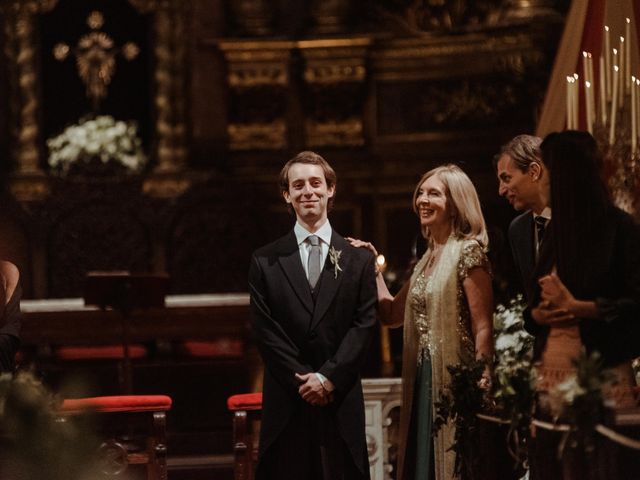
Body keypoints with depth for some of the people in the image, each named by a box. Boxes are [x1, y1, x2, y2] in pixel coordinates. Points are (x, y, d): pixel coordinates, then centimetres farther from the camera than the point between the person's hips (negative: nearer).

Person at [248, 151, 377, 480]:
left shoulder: (359, 260, 8)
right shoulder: (265, 262, 6)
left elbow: (363, 325, 1)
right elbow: (265, 330, 0)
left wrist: (328, 377, -10)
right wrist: (303, 381, -9)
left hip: (341, 404, 0)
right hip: (286, 404, 0)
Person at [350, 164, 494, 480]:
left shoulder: (468, 251, -9)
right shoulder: (427, 258, 16)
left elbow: (483, 327, -14)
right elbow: (391, 314, 18)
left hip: (454, 383, -8)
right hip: (422, 384, 8)